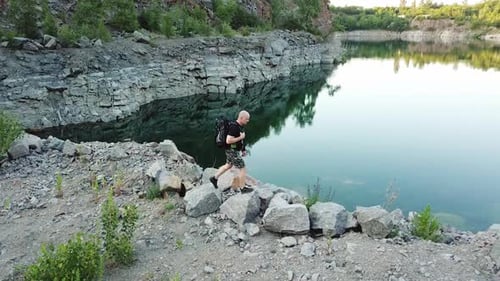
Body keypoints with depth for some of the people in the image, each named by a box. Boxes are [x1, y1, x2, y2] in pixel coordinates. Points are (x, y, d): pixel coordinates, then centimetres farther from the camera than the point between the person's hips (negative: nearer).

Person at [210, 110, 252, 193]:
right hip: (232, 152, -10)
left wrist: (243, 150, 17)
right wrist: (241, 137, -23)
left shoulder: (238, 126, 5)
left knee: (228, 166, 25)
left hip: (233, 150, 10)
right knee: (243, 169, 0)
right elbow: (228, 141, -31)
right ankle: (242, 188, 13)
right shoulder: (234, 127, -27)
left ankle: (214, 178, 35)